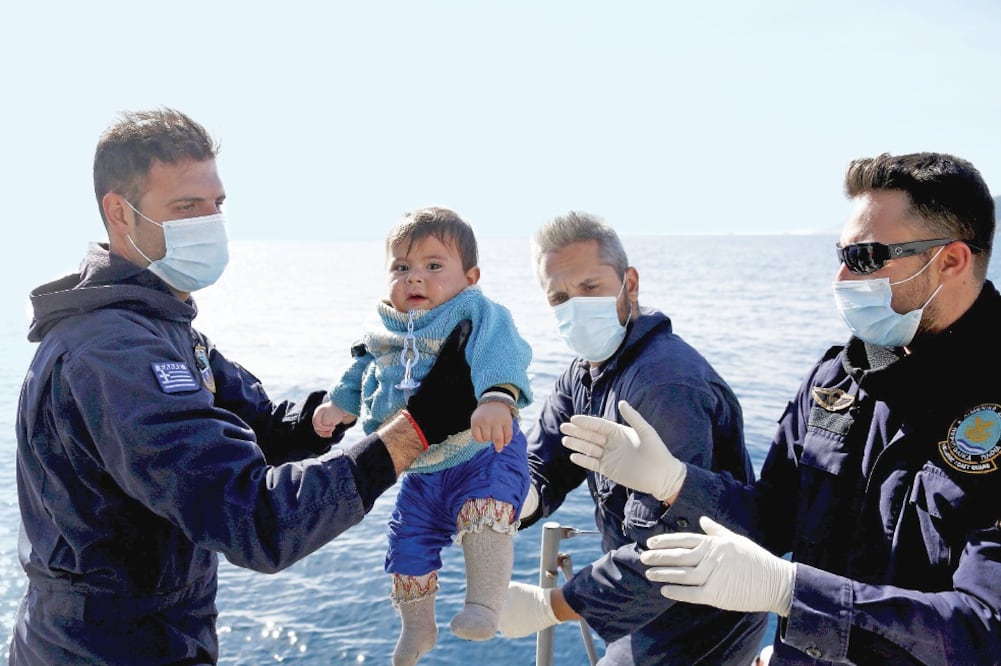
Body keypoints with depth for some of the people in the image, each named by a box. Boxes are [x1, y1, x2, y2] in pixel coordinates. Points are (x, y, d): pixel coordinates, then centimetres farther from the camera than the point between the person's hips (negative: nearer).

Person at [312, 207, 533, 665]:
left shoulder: (478, 315, -18)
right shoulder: (383, 333, 2)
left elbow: (501, 355, -37)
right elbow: (361, 374, 18)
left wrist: (497, 399, -55)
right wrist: (338, 405, 2)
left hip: (483, 455, -6)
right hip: (420, 471, 6)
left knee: (484, 510, -35)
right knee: (407, 546, 14)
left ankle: (483, 604, -13)